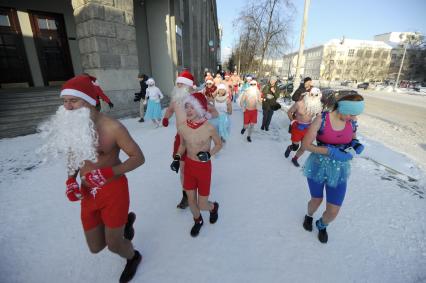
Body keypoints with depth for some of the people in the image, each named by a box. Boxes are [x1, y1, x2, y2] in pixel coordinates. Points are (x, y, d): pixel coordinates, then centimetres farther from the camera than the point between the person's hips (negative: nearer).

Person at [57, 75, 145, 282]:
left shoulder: (112, 127, -21)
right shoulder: (71, 126, -2)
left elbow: (138, 157, -16)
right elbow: (73, 156, 15)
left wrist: (109, 172, -27)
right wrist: (70, 180, -2)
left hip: (113, 190, -6)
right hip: (88, 193, 6)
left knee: (114, 245, 9)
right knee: (95, 247, 17)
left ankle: (133, 257, 45)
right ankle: (125, 220, 45)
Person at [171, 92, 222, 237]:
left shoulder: (209, 128, -21)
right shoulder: (182, 126, -10)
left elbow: (219, 144, -3)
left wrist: (209, 154, -20)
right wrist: (176, 158, -5)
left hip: (204, 167, -3)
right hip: (189, 165, 4)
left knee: (202, 205, 5)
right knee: (191, 200, 17)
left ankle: (214, 207, 43)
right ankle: (198, 221, 48)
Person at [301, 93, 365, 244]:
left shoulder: (352, 121, -5)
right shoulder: (321, 119, -18)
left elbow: (353, 138, 14)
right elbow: (306, 144, -17)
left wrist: (356, 144, -10)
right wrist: (331, 152, -27)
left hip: (339, 170, 3)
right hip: (317, 167, -3)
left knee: (333, 212, 5)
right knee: (316, 200, 19)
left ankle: (322, 225, 42)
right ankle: (309, 216, 56)